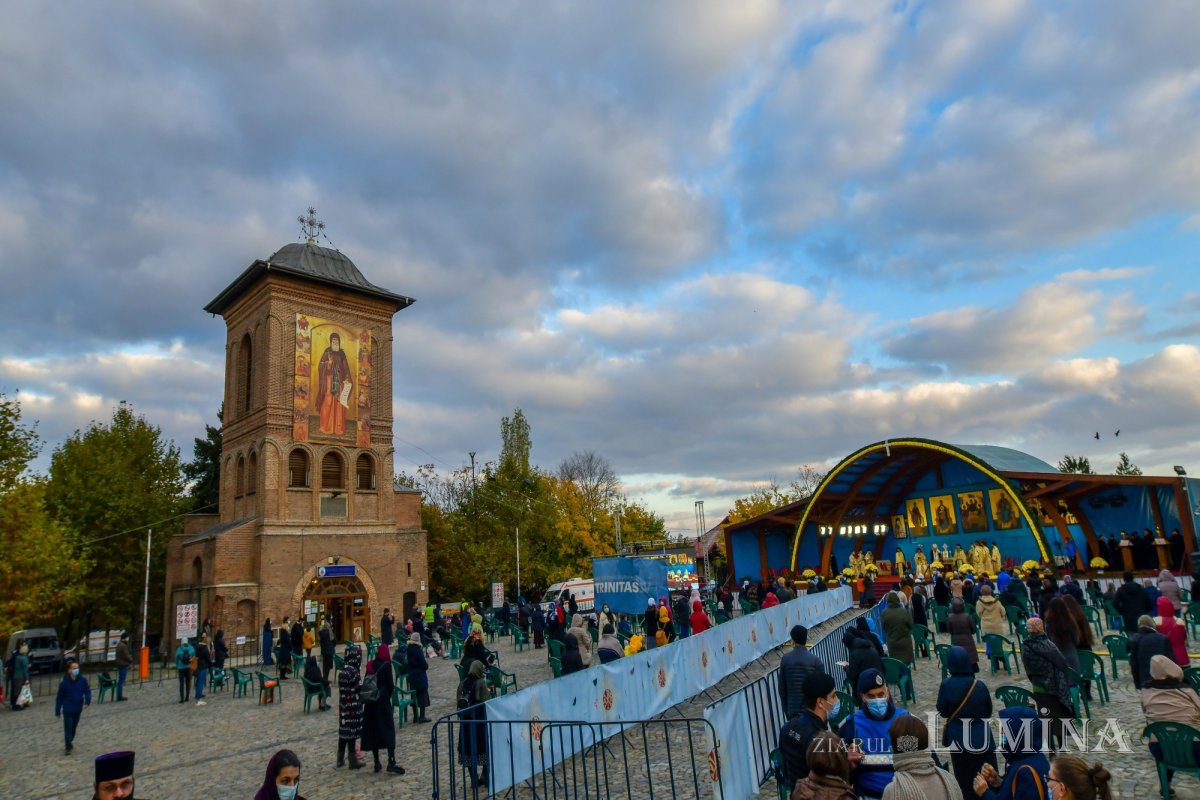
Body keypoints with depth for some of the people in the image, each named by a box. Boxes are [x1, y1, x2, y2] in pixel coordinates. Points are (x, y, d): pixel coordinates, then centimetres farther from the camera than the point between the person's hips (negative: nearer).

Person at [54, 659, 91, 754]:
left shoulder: (82, 680, -8)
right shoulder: (64, 682, -15)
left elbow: (87, 691, -1)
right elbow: (60, 697, -6)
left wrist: (87, 701, -18)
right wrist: (57, 711, -1)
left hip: (78, 709, 3)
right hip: (67, 709, -3)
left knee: (74, 727, 18)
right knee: (68, 728, -3)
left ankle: (70, 742, 39)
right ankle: (69, 747, 7)